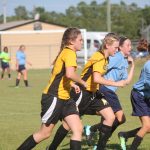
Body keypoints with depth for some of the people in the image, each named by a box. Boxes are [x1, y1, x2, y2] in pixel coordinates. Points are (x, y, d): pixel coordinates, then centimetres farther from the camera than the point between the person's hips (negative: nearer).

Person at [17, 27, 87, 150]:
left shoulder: (65, 52, 14)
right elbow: (70, 74, -32)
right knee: (45, 133, 2)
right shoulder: (69, 52, -15)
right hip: (54, 98, -9)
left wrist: (72, 84, 17)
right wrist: (83, 82, -16)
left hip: (65, 98, 9)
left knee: (78, 129, -2)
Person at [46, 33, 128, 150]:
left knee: (110, 116, -3)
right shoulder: (99, 57, -20)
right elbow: (96, 79, -34)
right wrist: (116, 84, -30)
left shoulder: (105, 59, 8)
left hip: (92, 94, 9)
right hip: (82, 93, -9)